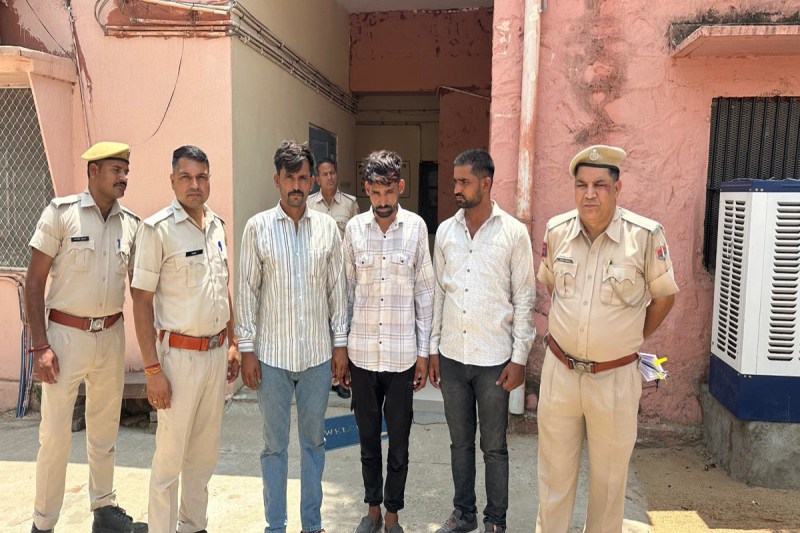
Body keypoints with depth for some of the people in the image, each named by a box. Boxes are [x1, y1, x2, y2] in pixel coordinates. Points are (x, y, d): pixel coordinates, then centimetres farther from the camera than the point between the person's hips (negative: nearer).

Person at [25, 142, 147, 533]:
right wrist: (40, 345, -12)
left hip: (111, 335, 4)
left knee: (105, 429, 15)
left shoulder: (131, 223, 5)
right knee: (55, 432, 1)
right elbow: (34, 281, -7)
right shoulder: (61, 212, -7)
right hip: (66, 334, -4)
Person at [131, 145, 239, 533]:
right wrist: (152, 369, -14)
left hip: (216, 352, 6)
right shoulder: (157, 229, -11)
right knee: (170, 455, 4)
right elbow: (141, 300, -12)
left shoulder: (216, 225, 8)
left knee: (205, 450, 16)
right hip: (179, 355, -6)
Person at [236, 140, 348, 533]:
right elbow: (247, 291, -2)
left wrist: (341, 342, 4)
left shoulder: (327, 227, 2)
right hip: (272, 354, -1)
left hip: (318, 354, 2)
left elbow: (336, 288, 6)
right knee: (275, 444, 11)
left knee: (314, 440, 14)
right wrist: (247, 348, -4)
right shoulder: (258, 227, -3)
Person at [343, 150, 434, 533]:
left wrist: (424, 353, 0)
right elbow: (346, 290, 6)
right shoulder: (354, 228, 0)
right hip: (362, 353, 2)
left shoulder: (416, 227, -4)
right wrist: (339, 347, 6)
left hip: (402, 354, -1)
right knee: (368, 437, 15)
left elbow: (424, 293, 0)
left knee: (399, 441, 10)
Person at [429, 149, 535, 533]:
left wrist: (519, 358, -7)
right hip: (452, 356, 4)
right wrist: (433, 348, 7)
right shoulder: (445, 231, 5)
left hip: (493, 358, -3)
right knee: (460, 441, 17)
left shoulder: (514, 233, -6)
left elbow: (523, 300, -5)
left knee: (494, 447, 9)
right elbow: (438, 293, 9)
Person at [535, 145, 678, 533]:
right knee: (554, 469, 16)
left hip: (615, 376, -2)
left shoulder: (646, 235, -14)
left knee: (609, 474, 16)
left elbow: (664, 297, 0)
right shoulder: (557, 230, -4)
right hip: (559, 369, 3)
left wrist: (631, 339, 6)